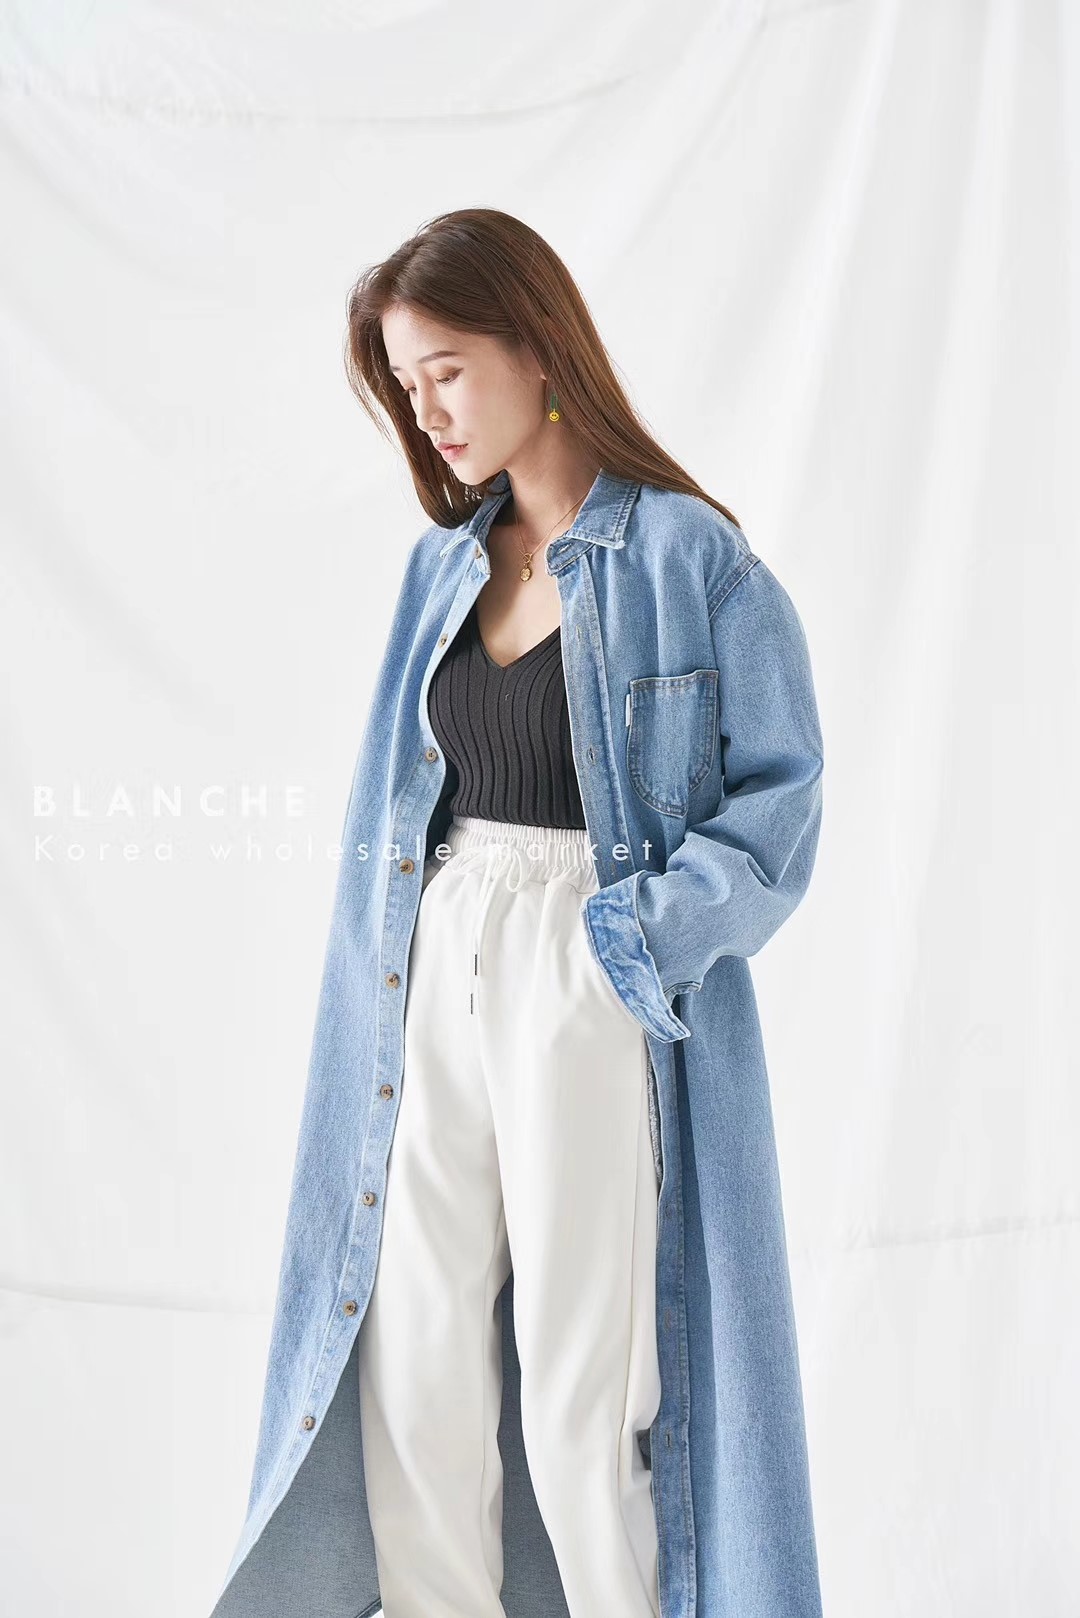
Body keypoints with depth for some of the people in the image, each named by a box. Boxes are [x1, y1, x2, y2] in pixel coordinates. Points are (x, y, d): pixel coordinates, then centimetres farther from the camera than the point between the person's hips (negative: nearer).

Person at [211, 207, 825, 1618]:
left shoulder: (692, 560, -6)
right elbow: (404, 796, 15)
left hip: (597, 992, -5)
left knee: (581, 1387, 1)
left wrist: (628, 935, -16)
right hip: (435, 974, 5)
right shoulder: (447, 562, 11)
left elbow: (781, 799, -7)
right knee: (413, 1365, 8)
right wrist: (393, 960, 3)